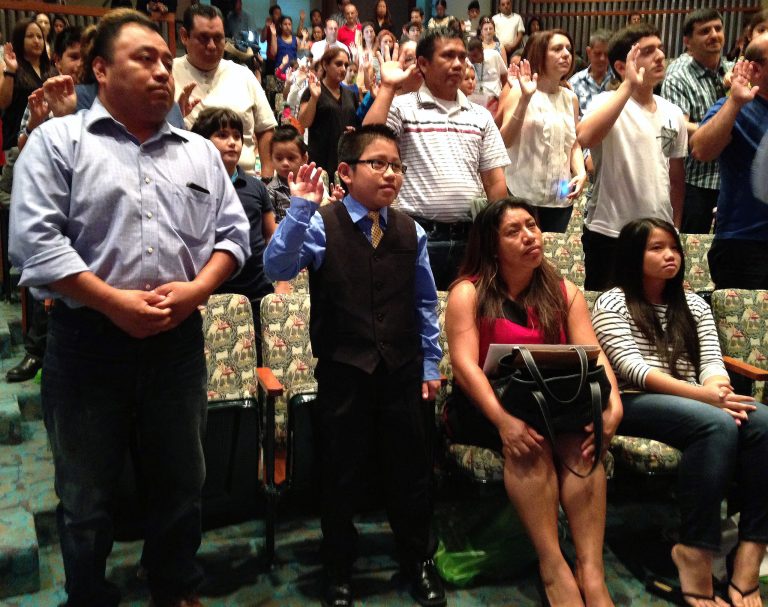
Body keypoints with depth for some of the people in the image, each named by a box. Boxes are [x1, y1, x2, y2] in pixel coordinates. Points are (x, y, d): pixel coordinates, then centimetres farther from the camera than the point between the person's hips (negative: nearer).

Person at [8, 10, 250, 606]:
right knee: (86, 493, 11)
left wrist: (196, 289, -9)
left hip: (179, 338, 4)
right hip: (88, 339, -3)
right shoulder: (58, 141, -2)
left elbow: (233, 232, 8)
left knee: (182, 480, 17)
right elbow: (35, 239, -11)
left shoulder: (200, 152, 10)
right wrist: (113, 301, -16)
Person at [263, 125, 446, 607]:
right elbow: (277, 267, -23)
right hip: (343, 371, -2)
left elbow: (425, 302, 7)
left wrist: (430, 364, 7)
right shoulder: (321, 225, -8)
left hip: (403, 370, 3)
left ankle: (419, 562, 35)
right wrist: (300, 210, -31)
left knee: (411, 469, 14)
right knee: (343, 474, 10)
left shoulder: (410, 232, 2)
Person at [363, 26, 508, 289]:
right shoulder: (403, 108, 1)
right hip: (418, 234, -4)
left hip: (470, 236, 4)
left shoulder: (480, 116, 13)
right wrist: (388, 87, -11)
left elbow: (495, 182, 13)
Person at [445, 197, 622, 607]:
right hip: (484, 407, -3)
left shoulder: (564, 292, 10)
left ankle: (592, 572, -32)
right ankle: (552, 567, -30)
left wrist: (612, 404, -23)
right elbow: (464, 364, -14)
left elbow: (593, 355, -1)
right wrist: (503, 418, -31)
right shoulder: (469, 292, -2)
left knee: (581, 437, -29)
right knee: (527, 441, -34)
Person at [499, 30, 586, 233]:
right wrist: (525, 99, -22)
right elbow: (505, 141, -14)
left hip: (561, 198, 5)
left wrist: (581, 173, 0)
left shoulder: (571, 98, 11)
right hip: (524, 196, -5)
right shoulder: (519, 92, -3)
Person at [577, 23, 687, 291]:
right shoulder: (608, 102, -9)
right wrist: (629, 85, -29)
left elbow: (677, 177, 17)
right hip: (610, 235, -5)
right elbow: (585, 137, -33)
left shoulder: (673, 113, 8)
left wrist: (676, 228, 16)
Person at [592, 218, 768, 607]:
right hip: (635, 403, -5)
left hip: (693, 403, 6)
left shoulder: (694, 305, 21)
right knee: (717, 424, -34)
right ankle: (695, 554, -30)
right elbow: (631, 368, -11)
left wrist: (719, 391, -17)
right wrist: (700, 394, -22)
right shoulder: (613, 303, 3)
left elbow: (712, 361, 8)